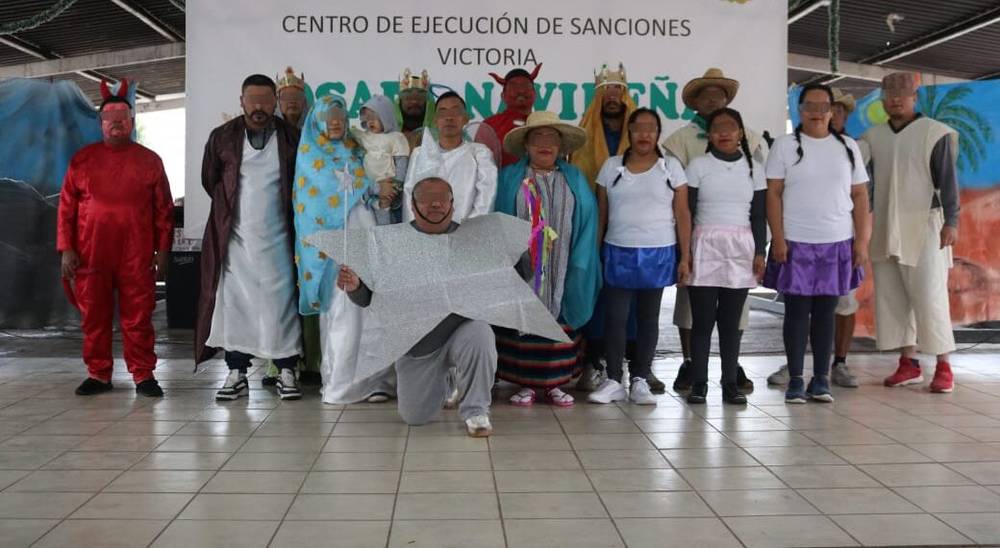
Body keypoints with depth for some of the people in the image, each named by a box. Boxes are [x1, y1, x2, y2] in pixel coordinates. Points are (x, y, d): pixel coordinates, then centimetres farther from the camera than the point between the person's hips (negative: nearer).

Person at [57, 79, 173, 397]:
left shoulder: (149, 160, 6)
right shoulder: (82, 159, 8)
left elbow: (164, 209, 5)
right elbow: (66, 207, 7)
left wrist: (163, 250, 0)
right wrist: (66, 248, -1)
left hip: (136, 256, -1)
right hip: (90, 253, 2)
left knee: (138, 317, 1)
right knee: (94, 316, 7)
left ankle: (143, 375, 10)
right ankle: (98, 375, 18)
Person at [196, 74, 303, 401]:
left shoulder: (290, 138, 2)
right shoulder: (222, 137, 4)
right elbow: (209, 180, 12)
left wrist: (280, 208, 6)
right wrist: (230, 208, 10)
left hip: (276, 238, -1)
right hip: (234, 236, 1)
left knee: (280, 301, 0)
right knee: (233, 302, 2)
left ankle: (287, 373, 8)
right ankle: (237, 374, 11)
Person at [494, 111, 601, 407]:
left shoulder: (574, 179, 10)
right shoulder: (510, 178, 6)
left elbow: (587, 220, 6)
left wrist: (579, 263, -3)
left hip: (560, 271, 1)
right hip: (521, 269, -1)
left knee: (558, 323, 4)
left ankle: (554, 383, 14)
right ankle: (525, 384, 10)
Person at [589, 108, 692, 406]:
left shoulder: (671, 167, 3)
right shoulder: (612, 166, 6)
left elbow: (682, 215, 1)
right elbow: (601, 214, 7)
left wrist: (685, 257, -4)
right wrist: (595, 254, 1)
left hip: (658, 253, -1)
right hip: (617, 252, 1)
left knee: (648, 318, 6)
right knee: (615, 317, -2)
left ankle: (640, 380, 14)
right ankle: (613, 381, 8)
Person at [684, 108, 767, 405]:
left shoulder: (754, 168, 10)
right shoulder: (698, 166, 3)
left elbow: (758, 215, 10)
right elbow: (686, 211, 1)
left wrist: (760, 252, 3)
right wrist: (684, 252, -5)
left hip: (740, 250, 2)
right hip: (705, 247, -2)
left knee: (731, 319, 4)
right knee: (702, 318, -3)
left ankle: (730, 382, 10)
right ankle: (699, 382, 4)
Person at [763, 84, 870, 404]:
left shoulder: (848, 147, 10)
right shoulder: (785, 146, 2)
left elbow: (860, 196, 8)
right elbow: (773, 194, -2)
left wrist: (862, 240, 1)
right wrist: (778, 238, -10)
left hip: (837, 244, 2)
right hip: (795, 244, -2)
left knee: (825, 311, 6)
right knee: (797, 310, 0)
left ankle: (821, 380, 13)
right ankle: (795, 381, 6)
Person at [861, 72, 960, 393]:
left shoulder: (934, 133, -2)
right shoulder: (873, 138, 10)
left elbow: (947, 180, -5)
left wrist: (951, 221, -13)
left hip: (922, 228, -5)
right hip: (885, 230, 5)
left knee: (929, 297, -5)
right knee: (892, 299, 5)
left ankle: (943, 367, 4)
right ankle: (909, 364, 14)